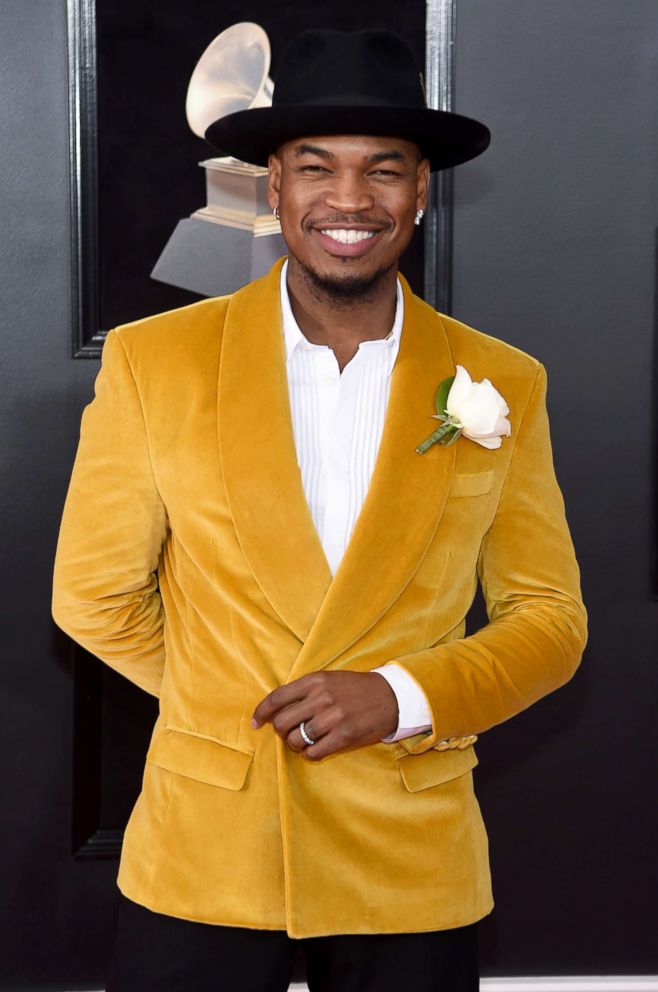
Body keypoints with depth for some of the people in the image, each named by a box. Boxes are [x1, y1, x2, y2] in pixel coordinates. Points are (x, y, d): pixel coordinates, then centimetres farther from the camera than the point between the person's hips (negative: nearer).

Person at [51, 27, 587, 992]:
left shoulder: (503, 385, -1)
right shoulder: (152, 360, -5)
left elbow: (550, 619, 3)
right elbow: (93, 597, 3)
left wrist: (402, 696, -12)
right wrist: (225, 699, 8)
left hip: (413, 870, 1)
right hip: (202, 855, -1)